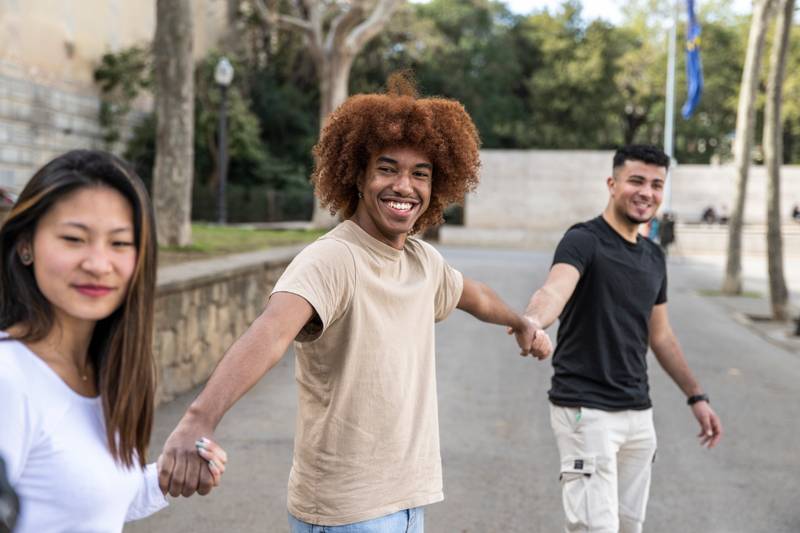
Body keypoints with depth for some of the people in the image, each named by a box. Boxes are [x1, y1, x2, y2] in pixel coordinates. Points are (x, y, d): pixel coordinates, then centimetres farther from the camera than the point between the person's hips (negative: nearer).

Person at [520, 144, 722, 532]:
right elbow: (555, 288, -33)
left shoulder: (653, 256, 12)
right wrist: (532, 321, -55)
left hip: (639, 412, 7)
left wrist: (696, 396, 22)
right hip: (586, 410, -7)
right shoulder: (584, 241, -12)